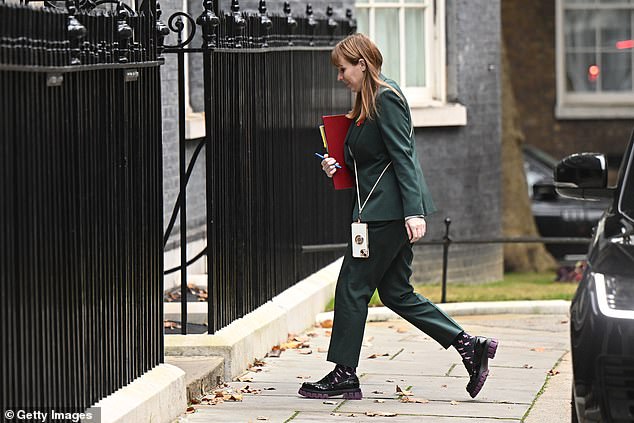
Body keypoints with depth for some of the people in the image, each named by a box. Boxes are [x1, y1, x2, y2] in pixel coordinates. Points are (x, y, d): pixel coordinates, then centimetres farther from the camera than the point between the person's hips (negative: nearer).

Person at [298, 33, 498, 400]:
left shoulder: (385, 98, -12)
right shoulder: (369, 101, 18)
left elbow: (403, 157, -19)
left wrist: (414, 212, -23)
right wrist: (338, 166, 7)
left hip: (388, 211, -10)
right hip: (386, 212, 10)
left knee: (352, 286, -5)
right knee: (395, 292, 10)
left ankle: (344, 375, 1)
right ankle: (470, 346, 10)